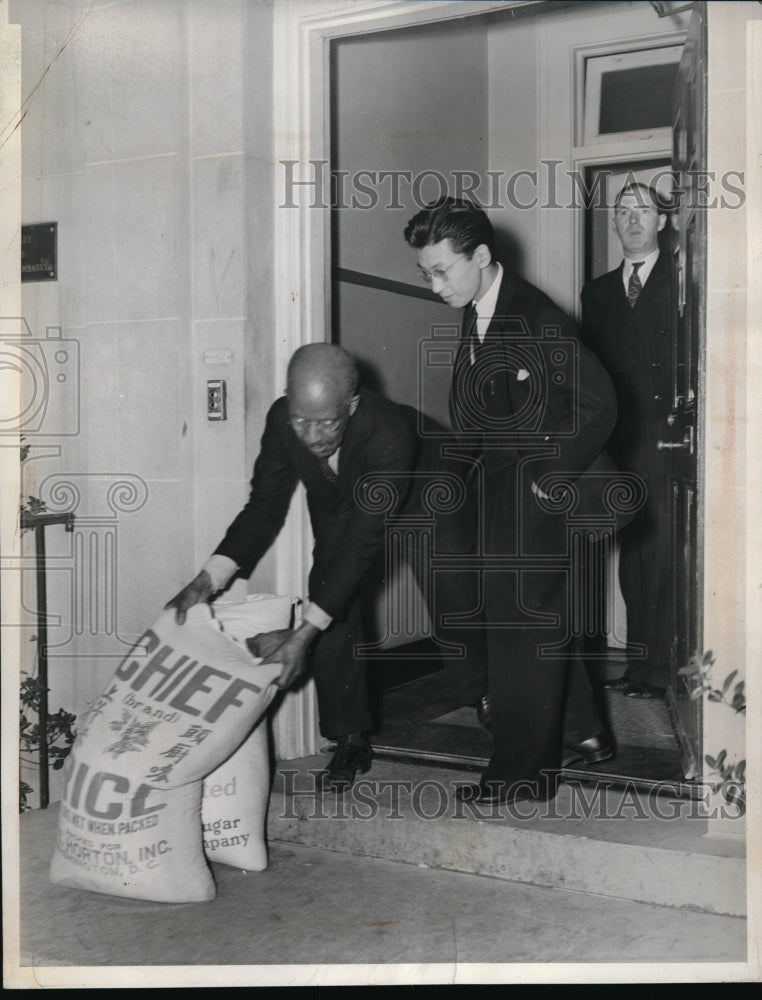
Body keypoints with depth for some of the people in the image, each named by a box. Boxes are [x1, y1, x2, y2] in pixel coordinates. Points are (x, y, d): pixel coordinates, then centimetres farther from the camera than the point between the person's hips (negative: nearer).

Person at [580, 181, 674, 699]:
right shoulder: (598, 291, 18)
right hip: (620, 443, 5)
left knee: (664, 554, -5)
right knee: (633, 554, 8)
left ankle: (661, 669, 2)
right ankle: (639, 664, 15)